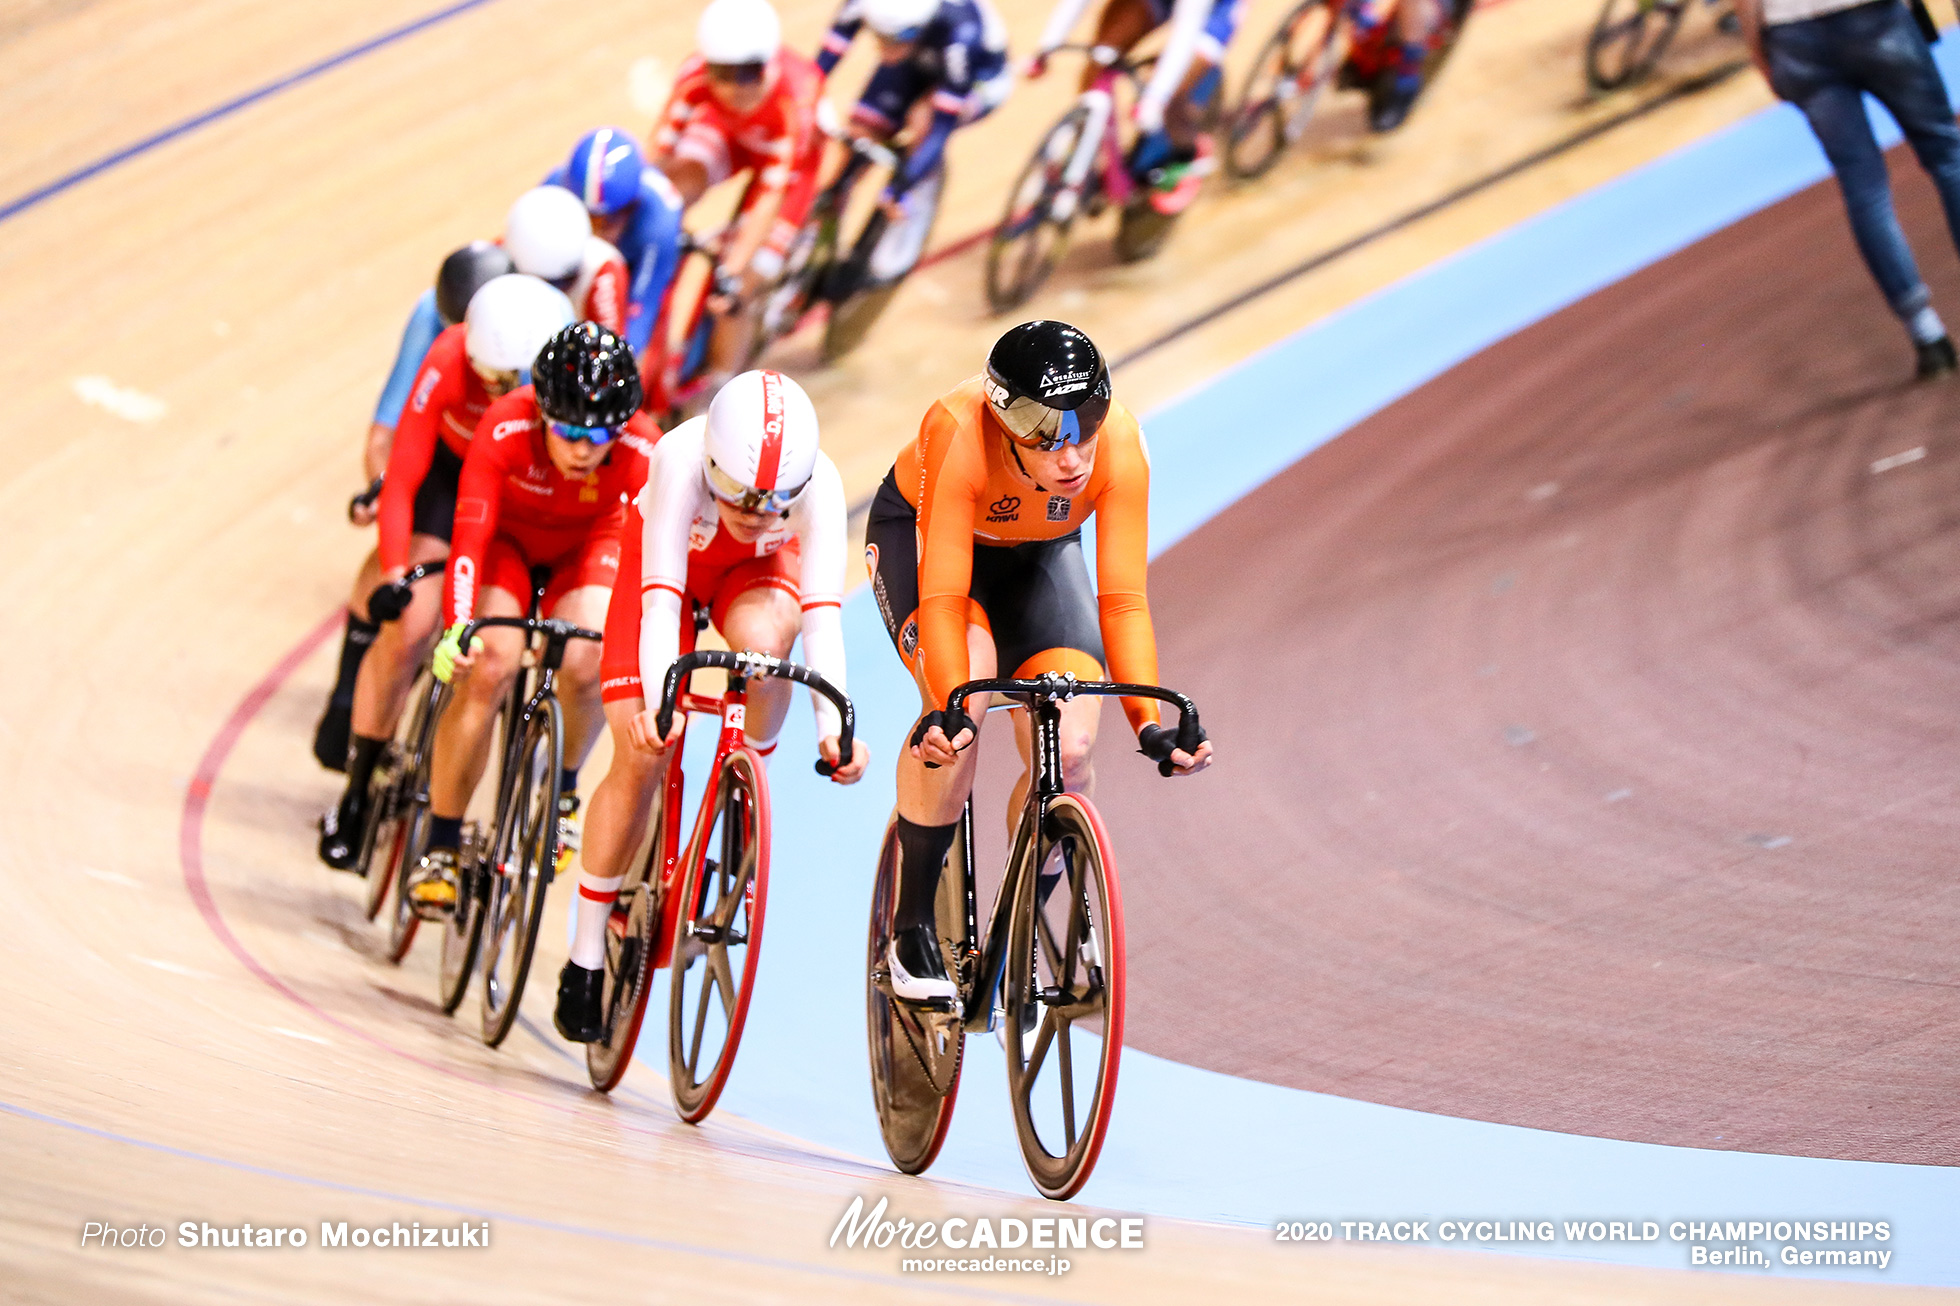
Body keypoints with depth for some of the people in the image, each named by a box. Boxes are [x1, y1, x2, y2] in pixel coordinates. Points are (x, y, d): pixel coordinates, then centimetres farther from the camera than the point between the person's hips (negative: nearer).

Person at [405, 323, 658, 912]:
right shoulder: (506, 428, -36)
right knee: (490, 665, -23)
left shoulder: (640, 451, -32)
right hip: (507, 536, -1)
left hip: (584, 548, 1)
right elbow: (470, 535, -39)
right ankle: (440, 847, -11)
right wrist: (457, 627, -51)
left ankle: (562, 790, 7)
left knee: (583, 666, -26)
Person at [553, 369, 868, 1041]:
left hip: (756, 569, 1)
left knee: (765, 639, -36)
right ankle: (585, 961, 3)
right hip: (669, 558, -1)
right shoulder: (681, 461, -40)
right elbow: (661, 593, -44)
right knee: (642, 757, -10)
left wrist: (833, 722, -55)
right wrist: (658, 700, -59)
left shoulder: (818, 483, -36)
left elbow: (822, 609, -41)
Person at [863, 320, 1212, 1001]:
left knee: (1070, 754, -17)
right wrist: (953, 707, -55)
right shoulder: (958, 433, -41)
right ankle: (912, 930, -13)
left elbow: (1123, 600, -30)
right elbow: (943, 597, -41)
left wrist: (1150, 721, -41)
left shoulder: (1119, 446, -34)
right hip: (919, 535, -3)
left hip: (1037, 555, 3)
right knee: (959, 714, -31)